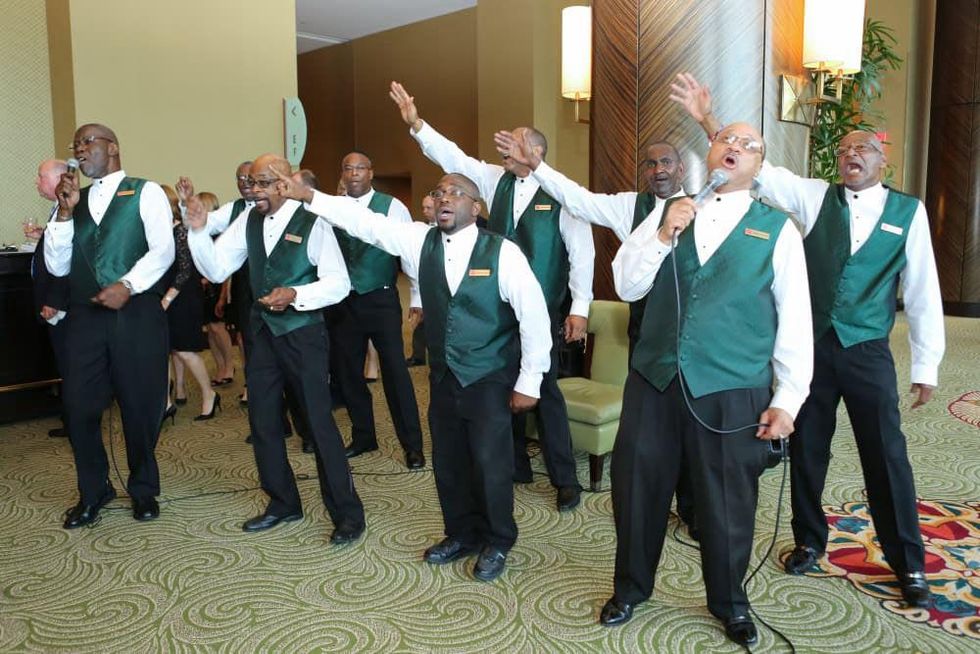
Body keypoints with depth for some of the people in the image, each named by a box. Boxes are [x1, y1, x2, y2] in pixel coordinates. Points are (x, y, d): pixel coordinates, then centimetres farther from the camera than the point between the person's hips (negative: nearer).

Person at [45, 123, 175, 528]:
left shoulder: (145, 192, 3)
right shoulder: (73, 200, 17)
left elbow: (163, 250, -8)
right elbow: (58, 267, 10)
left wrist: (127, 285, -20)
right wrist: (64, 212, 0)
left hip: (137, 314, -4)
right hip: (86, 316, 4)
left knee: (140, 406, 4)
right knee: (79, 406, 3)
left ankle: (143, 489, 23)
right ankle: (93, 492, 22)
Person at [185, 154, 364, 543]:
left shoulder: (312, 223, -11)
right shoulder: (249, 222, 5)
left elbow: (338, 283, -13)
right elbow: (216, 269, 3)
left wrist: (295, 294, -26)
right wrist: (198, 230, -10)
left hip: (302, 333, -6)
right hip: (261, 332, 7)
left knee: (319, 421, -4)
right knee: (262, 421, 13)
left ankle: (347, 513, 9)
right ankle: (283, 503, 31)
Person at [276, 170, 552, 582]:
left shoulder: (503, 252, -14)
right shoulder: (420, 241, -1)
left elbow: (533, 315, -12)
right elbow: (365, 222, -2)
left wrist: (528, 382, -11)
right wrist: (308, 196, -8)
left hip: (490, 379, -4)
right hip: (443, 375, 5)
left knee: (490, 462, -1)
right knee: (448, 460, 14)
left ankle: (497, 543, 24)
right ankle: (462, 534, 36)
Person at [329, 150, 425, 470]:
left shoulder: (392, 206, -5)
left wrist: (417, 300, -8)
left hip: (381, 300, -4)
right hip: (343, 301, 4)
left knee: (395, 371, -2)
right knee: (349, 371, 12)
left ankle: (412, 445, 10)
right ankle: (363, 437, 30)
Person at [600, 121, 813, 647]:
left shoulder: (777, 229, 0)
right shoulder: (669, 213, 8)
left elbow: (795, 320, 0)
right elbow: (625, 287, 2)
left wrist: (787, 398, -3)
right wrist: (662, 235, -12)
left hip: (731, 392, -2)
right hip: (653, 380, 3)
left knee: (726, 504, 11)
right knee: (637, 488, 14)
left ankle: (729, 603, 38)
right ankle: (630, 588, 38)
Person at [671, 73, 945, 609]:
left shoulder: (907, 212, 0)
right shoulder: (815, 197, 1)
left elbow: (923, 290, 1)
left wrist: (927, 366, 1)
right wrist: (708, 120, -20)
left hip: (868, 352, -1)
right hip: (810, 345, 1)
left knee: (886, 456, 4)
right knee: (806, 449, 12)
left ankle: (908, 562, 23)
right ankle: (810, 540, 33)